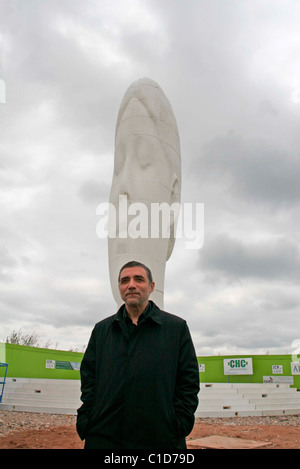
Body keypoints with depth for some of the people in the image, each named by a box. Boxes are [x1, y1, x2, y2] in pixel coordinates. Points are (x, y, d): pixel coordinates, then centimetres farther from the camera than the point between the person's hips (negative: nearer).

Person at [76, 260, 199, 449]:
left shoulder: (177, 327, 2)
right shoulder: (101, 330, 11)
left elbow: (188, 382, 0)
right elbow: (88, 379, 11)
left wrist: (178, 429, -7)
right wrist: (86, 425, 1)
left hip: (160, 440, -2)